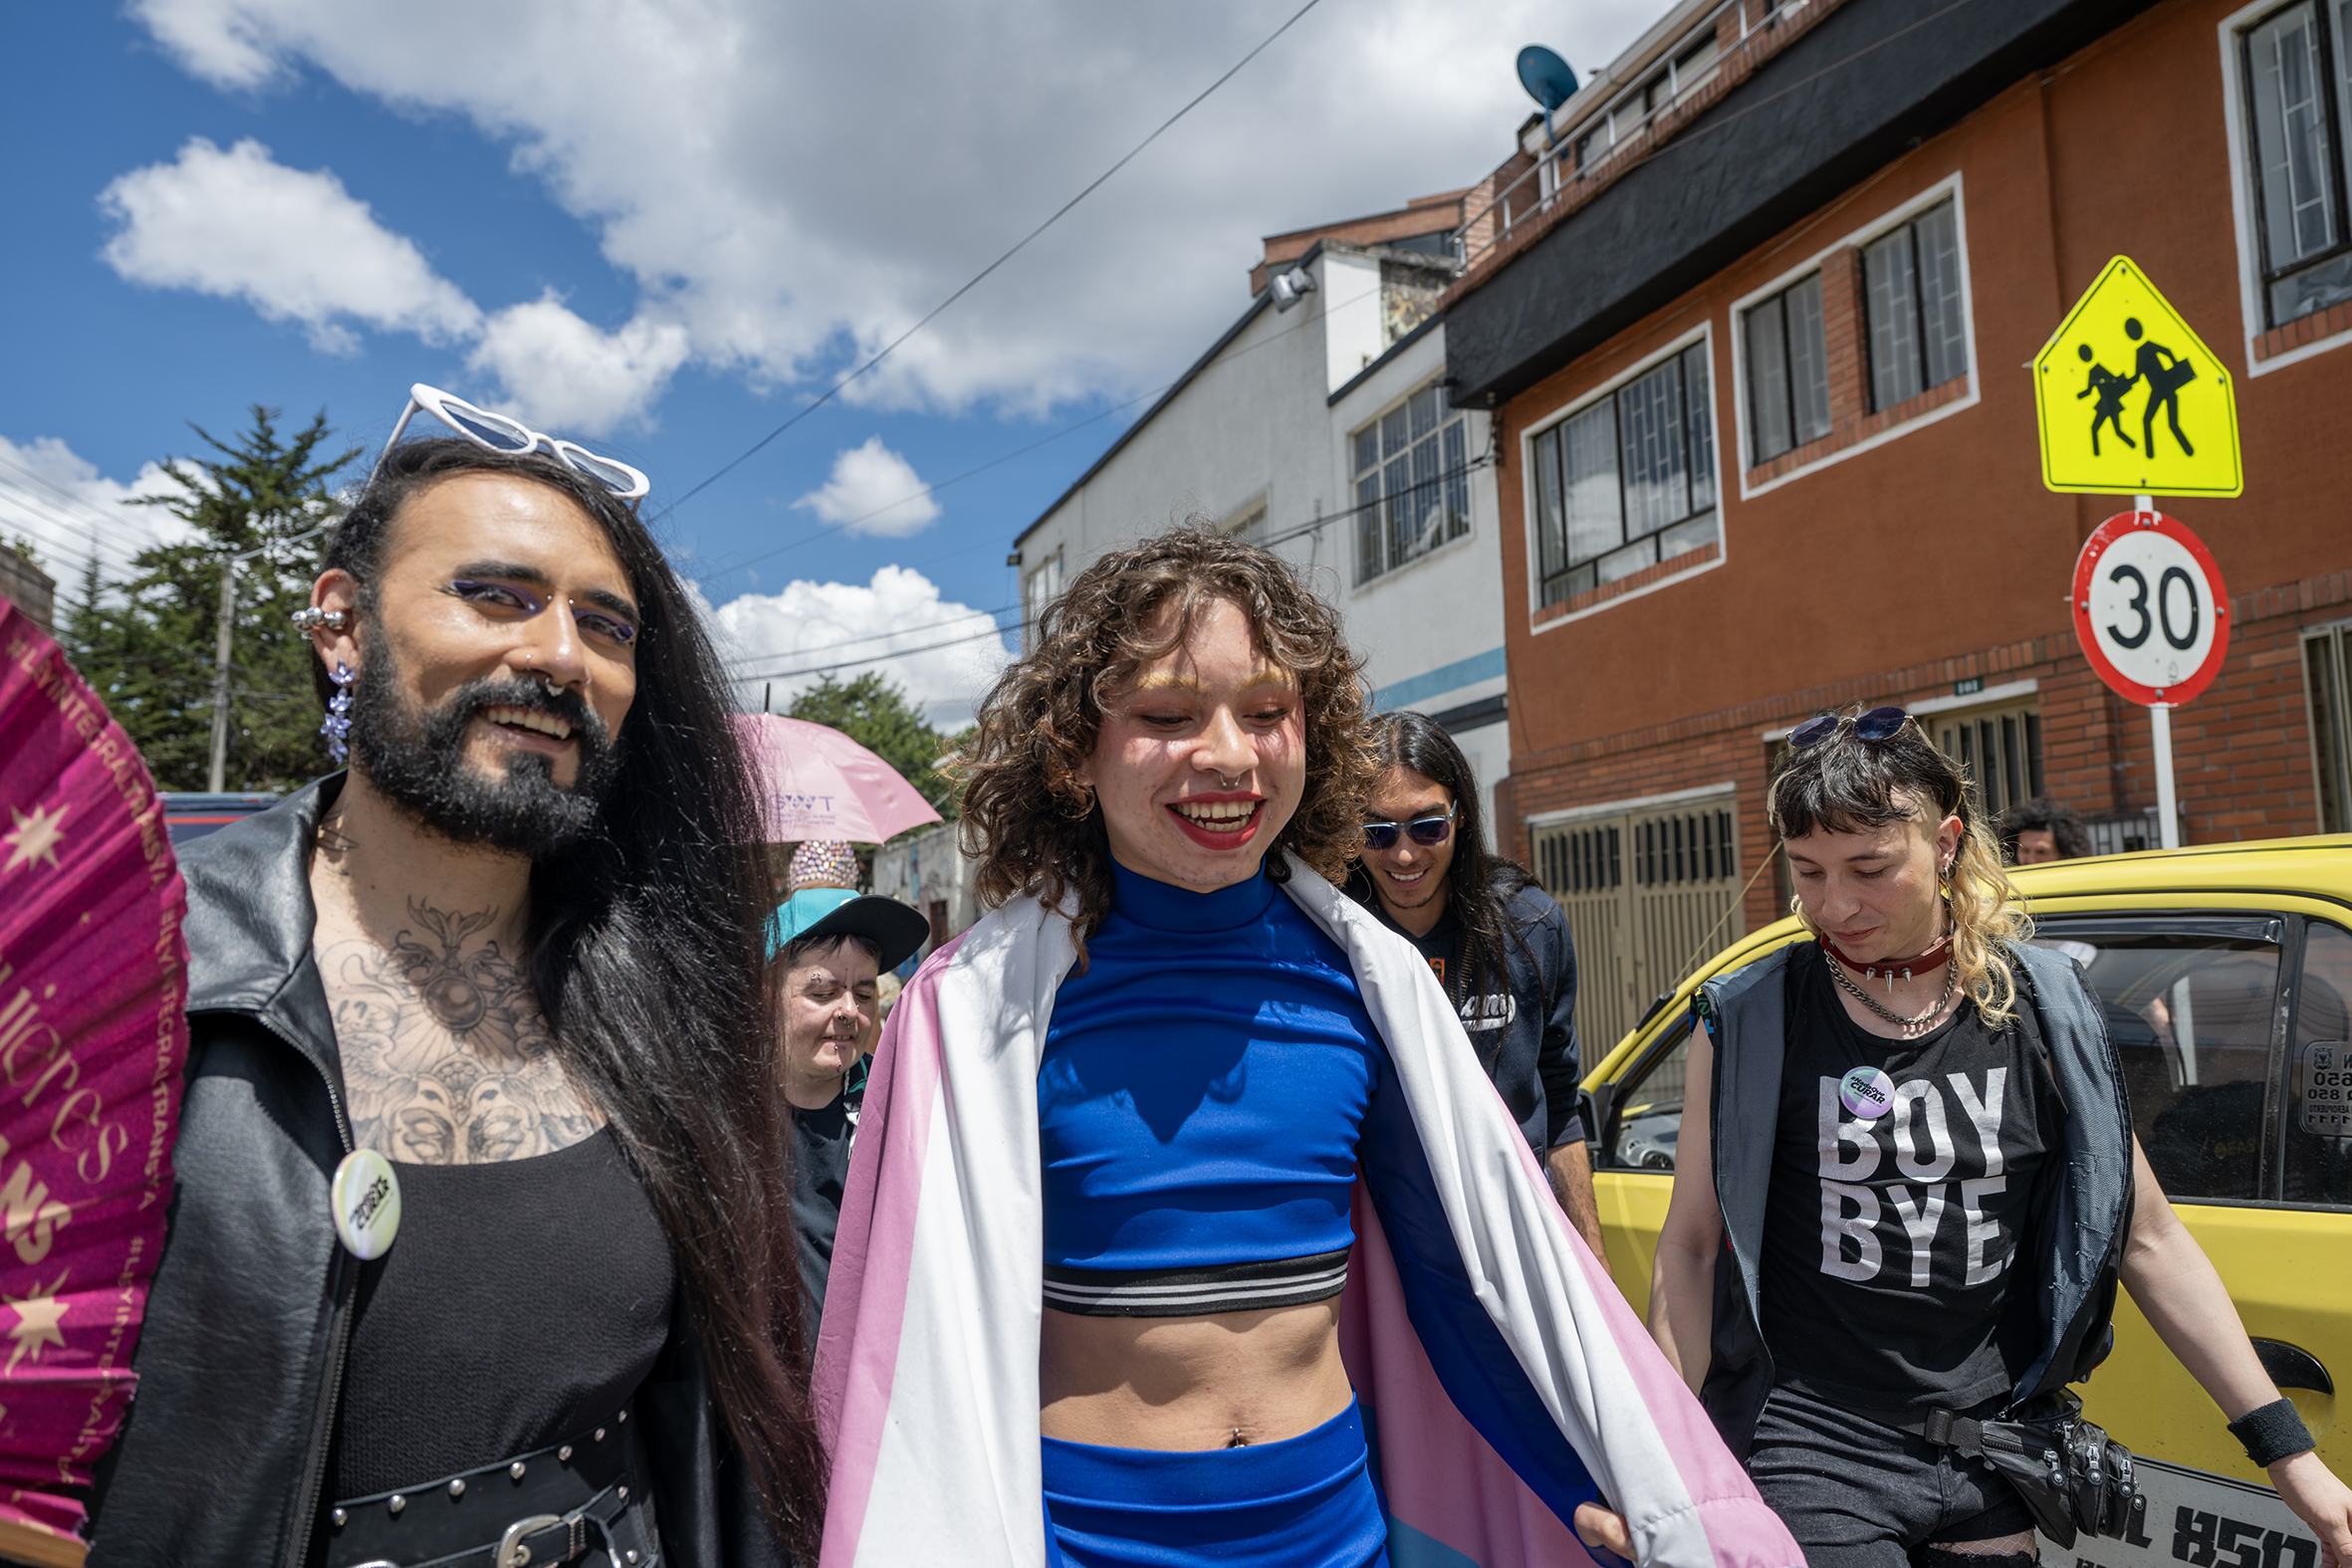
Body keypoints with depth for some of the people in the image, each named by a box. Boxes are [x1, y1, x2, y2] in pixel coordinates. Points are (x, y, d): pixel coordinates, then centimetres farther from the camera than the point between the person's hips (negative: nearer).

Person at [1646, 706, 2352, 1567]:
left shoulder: (2043, 1011, -2)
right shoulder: (1746, 1021, -8)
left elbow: (2148, 1240, 5)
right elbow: (1690, 1247, -4)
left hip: (1989, 1459, 3)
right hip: (1807, 1450, -2)